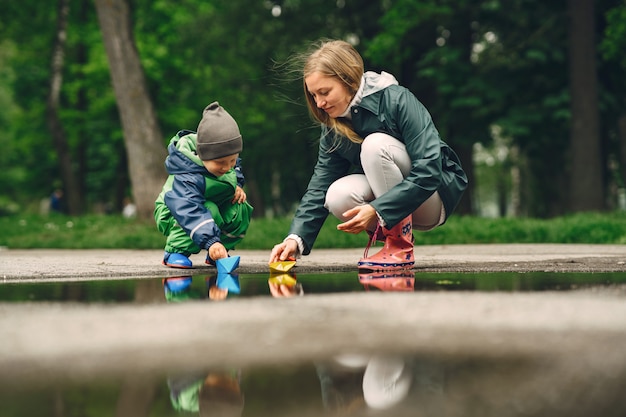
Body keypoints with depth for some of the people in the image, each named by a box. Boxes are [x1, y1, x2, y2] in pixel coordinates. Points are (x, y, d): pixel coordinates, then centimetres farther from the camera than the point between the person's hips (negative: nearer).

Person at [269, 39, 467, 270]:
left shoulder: (397, 100, -22)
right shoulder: (332, 126, -3)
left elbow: (429, 170, -28)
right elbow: (320, 187, -7)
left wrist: (377, 210, -36)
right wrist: (296, 237, -22)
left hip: (437, 193, -5)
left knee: (376, 144, -30)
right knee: (337, 196, -27)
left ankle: (401, 247, -20)